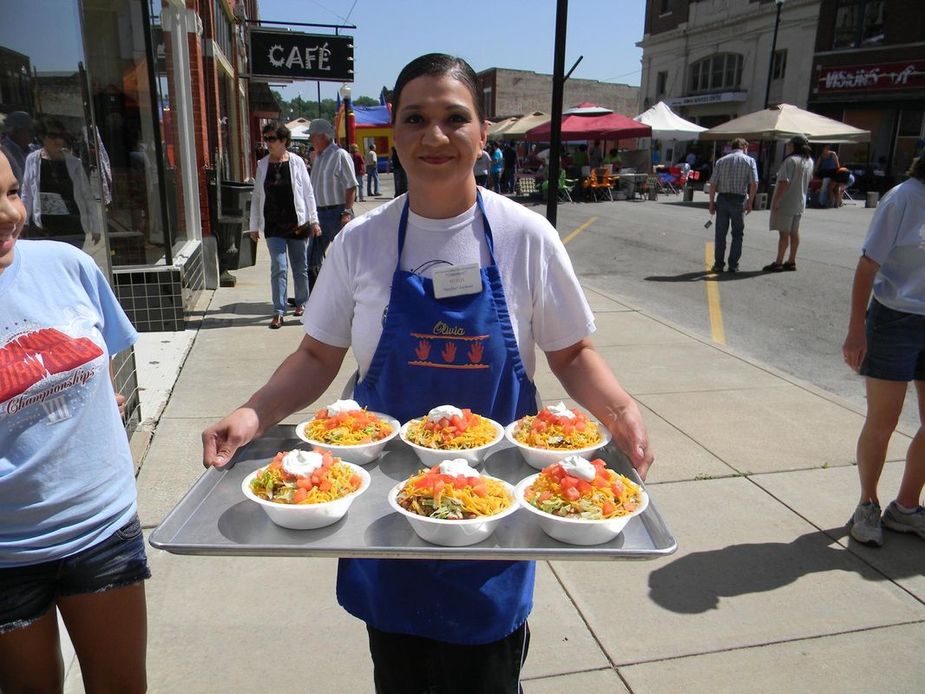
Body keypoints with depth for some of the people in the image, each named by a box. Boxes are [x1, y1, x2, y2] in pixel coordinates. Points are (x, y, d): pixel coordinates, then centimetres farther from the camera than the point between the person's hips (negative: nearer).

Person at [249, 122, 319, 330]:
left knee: (300, 267, 10)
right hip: (273, 225, 1)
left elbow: (308, 192, 0)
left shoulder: (296, 162, -2)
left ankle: (301, 303, 28)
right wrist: (254, 225, 6)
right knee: (278, 268, -5)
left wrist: (314, 220, -3)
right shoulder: (263, 165, 4)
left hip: (297, 223, -1)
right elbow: (257, 196, 8)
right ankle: (278, 312, -3)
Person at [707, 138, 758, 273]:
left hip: (722, 199, 2)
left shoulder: (721, 160, 8)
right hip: (739, 200, -1)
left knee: (720, 233, 8)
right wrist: (750, 202, -2)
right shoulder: (749, 161, 2)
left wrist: (711, 202, 6)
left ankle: (718, 264, 8)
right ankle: (733, 265, 7)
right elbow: (754, 184, -8)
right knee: (737, 234, 8)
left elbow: (713, 184, 2)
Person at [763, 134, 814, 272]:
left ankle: (779, 262, 0)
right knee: (794, 232, 12)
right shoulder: (809, 161, 9)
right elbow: (809, 180, 20)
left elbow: (784, 182, -22)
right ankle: (791, 261, 18)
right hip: (800, 202, 8)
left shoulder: (791, 160, -18)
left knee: (784, 233, -4)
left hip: (786, 202, -8)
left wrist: (775, 201, -20)